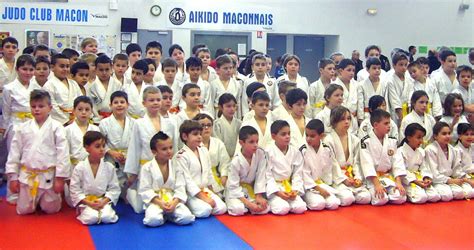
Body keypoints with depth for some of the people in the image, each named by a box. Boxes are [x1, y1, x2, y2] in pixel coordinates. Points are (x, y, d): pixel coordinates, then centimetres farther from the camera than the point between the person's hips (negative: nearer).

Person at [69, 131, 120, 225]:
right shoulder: (79, 168, -5)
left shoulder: (109, 167, 0)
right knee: (91, 218, -28)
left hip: (104, 202, 1)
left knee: (107, 218, -26)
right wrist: (89, 203, -14)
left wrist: (104, 201, -13)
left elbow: (114, 189, 2)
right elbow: (74, 190, -4)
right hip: (86, 203, -1)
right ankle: (85, 213, 5)